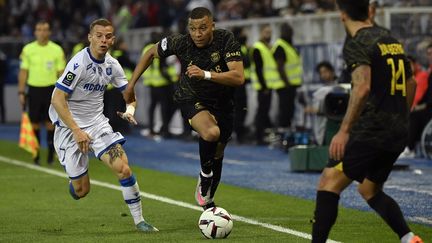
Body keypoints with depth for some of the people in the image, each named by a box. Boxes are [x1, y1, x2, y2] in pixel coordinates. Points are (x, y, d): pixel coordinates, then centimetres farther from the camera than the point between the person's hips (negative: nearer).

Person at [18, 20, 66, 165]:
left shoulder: (57, 50, 0)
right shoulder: (28, 49, 2)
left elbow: (61, 72, 3)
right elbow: (23, 72, 5)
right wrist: (21, 92, 0)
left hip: (51, 89, -1)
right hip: (34, 89, 1)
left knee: (50, 123, 0)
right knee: (34, 123, 2)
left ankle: (51, 155, 9)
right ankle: (36, 155, 11)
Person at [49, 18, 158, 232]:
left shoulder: (112, 65, 1)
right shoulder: (79, 63, -19)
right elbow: (57, 99, -22)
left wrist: (130, 109, -9)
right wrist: (77, 131, -24)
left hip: (98, 123, 5)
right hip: (70, 127, -5)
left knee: (123, 169, -15)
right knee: (81, 190, -2)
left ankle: (139, 221, -3)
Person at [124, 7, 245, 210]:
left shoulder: (226, 40, -23)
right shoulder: (180, 43, -20)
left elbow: (238, 77, -31)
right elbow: (151, 53, -1)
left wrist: (206, 74, -42)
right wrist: (131, 84, -1)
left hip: (222, 101, 2)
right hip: (191, 99, -2)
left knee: (217, 155, 13)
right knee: (211, 132, -34)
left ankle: (208, 202, 36)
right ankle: (205, 177, -9)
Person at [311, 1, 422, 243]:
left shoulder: (357, 44, -10)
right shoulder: (391, 40, 15)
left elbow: (363, 87, -24)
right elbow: (411, 84, 22)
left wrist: (344, 131, -25)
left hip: (371, 130, -8)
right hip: (398, 132, 8)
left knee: (329, 182, -5)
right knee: (369, 189, 21)